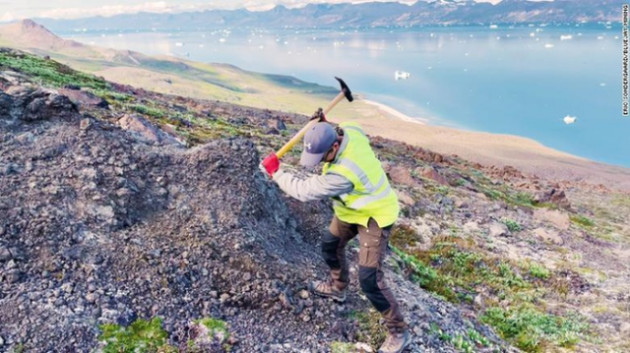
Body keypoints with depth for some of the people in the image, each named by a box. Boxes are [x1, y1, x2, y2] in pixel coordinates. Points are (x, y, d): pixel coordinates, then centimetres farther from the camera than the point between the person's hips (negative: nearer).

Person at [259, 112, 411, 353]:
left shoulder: (342, 173, -42)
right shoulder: (350, 130, -19)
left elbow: (305, 191, -30)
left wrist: (275, 172, -17)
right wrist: (324, 124, -10)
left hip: (374, 217, -9)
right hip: (353, 209, 9)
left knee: (369, 279, -11)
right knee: (330, 246, 24)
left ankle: (398, 332, 9)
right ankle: (337, 287, 52)